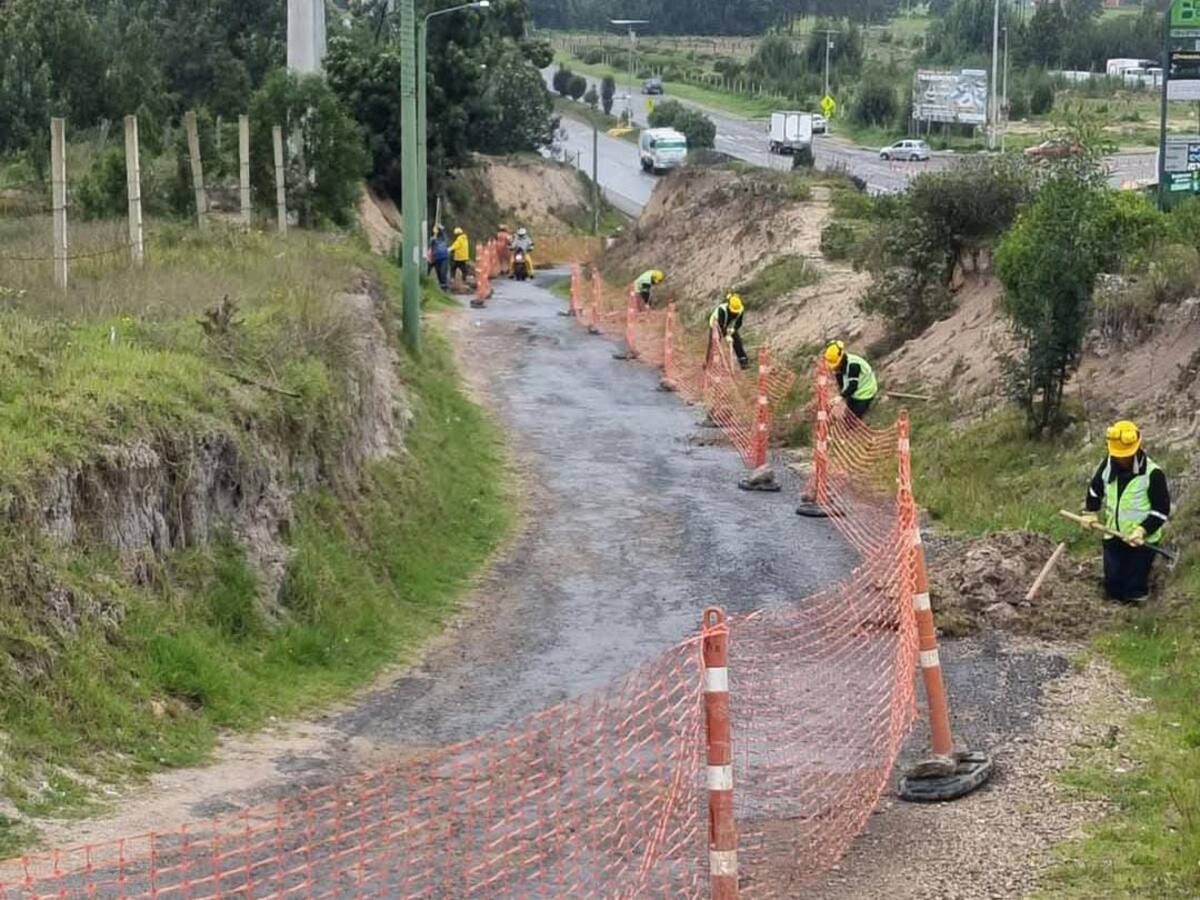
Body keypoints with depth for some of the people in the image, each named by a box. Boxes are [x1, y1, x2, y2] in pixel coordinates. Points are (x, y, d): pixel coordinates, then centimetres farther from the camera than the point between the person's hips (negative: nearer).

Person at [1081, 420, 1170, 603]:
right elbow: (1095, 488, 17)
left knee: (1134, 593, 1)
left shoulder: (1152, 474, -20)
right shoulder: (1108, 465, -3)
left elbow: (1162, 510, -16)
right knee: (1112, 587, 14)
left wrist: (1143, 530, -25)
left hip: (1142, 542, -5)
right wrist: (1091, 511, 7)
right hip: (1114, 538, 5)